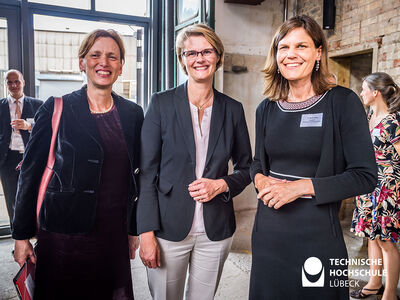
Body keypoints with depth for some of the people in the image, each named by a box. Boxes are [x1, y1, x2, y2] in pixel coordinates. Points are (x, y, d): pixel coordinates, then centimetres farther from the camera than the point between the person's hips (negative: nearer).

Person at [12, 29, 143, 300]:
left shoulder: (133, 114, 4)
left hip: (115, 235, 3)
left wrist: (135, 229, 11)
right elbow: (30, 173, -2)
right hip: (65, 235, -2)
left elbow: (136, 174, 9)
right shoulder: (57, 109, -5)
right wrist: (22, 236, -2)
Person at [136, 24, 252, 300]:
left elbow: (246, 168, 10)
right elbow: (147, 172, -6)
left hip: (216, 232, 2)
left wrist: (222, 185, -11)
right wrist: (147, 233, -10)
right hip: (169, 228, -2)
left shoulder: (233, 109, 2)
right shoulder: (162, 103, -5)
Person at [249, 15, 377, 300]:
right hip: (268, 232, 4)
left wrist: (301, 186, -19)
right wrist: (260, 179, -8)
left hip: (317, 233, -4)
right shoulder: (267, 109, 4)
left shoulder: (343, 102, -9)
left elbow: (366, 175, -11)